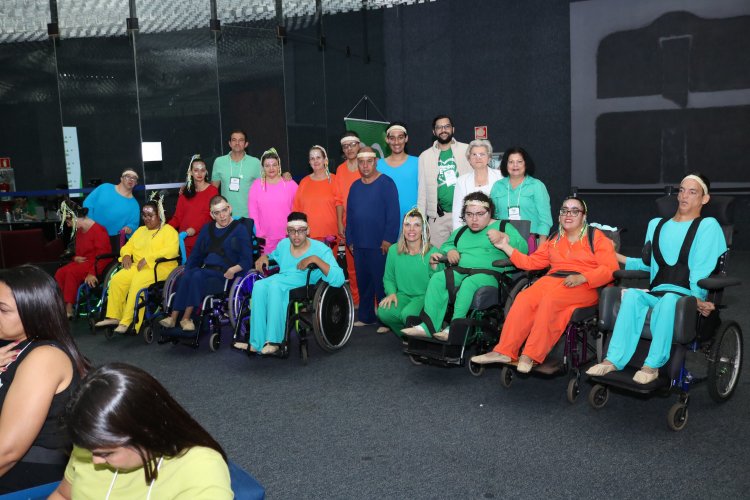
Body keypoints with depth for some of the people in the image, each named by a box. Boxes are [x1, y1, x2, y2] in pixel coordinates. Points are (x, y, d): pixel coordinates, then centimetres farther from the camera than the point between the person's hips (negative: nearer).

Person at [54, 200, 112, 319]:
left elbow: (102, 255, -19)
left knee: (71, 272, -30)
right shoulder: (79, 231, 14)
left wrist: (93, 273, -27)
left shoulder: (98, 230, -15)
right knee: (59, 273, -15)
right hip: (82, 262, 9)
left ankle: (68, 310, -24)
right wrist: (75, 258, 2)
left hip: (96, 265, -9)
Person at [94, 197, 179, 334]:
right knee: (116, 279, -21)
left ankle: (127, 322, -31)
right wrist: (126, 255, 2)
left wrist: (148, 258, -19)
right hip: (138, 266, 6)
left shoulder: (168, 230, 3)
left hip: (160, 267, -6)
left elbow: (172, 250, -13)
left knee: (137, 282, -33)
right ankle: (114, 317, -15)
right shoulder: (140, 230, 27)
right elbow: (128, 246, 27)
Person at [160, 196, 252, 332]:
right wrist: (187, 270, 6)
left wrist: (234, 269, -20)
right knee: (186, 276, -27)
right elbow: (195, 255, 22)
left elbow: (247, 260, -3)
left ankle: (186, 317, -25)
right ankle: (173, 317, -28)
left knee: (197, 275, -31)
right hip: (205, 271, 5)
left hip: (224, 276, -4)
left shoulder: (240, 229, 4)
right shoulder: (207, 229, 21)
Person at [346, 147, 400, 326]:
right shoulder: (355, 186, 14)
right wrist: (349, 240, 11)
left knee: (381, 283, -1)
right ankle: (365, 316, 21)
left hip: (379, 245, -5)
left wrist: (388, 239, -16)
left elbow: (393, 213, -11)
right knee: (363, 282, 11)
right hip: (359, 244, 6)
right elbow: (349, 215, 16)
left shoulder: (386, 183, -4)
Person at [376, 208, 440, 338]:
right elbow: (388, 278, 13)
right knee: (382, 312, -26)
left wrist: (434, 268, -29)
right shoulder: (394, 250, 3)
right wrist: (391, 293, -6)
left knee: (408, 314, -34)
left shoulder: (432, 252, -7)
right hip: (402, 295, 3)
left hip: (424, 296, -3)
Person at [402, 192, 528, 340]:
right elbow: (446, 244, 38)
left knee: (469, 282, -38)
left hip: (488, 274, -4)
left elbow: (523, 249, 0)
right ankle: (429, 326, -33)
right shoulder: (461, 232, 28)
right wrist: (450, 250, 14)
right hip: (460, 271, 5)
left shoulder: (502, 227, 12)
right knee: (437, 278, -25)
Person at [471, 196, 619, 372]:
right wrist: (506, 247, 13)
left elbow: (610, 269, -3)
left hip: (584, 286, -4)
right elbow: (531, 262, 19)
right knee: (523, 298, -27)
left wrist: (582, 277, -18)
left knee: (550, 300, -35)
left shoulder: (596, 237, 9)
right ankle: (504, 351, -29)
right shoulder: (554, 240, 24)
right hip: (553, 279, 4)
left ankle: (531, 356, -32)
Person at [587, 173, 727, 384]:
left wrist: (697, 298, -19)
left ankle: (652, 365, -35)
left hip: (686, 297, -4)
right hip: (656, 293, 4)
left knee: (668, 300, -39)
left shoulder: (708, 226, 7)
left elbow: (701, 271, -5)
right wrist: (615, 256, 20)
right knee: (631, 294, -31)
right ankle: (613, 360, -37)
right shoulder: (657, 225, 22)